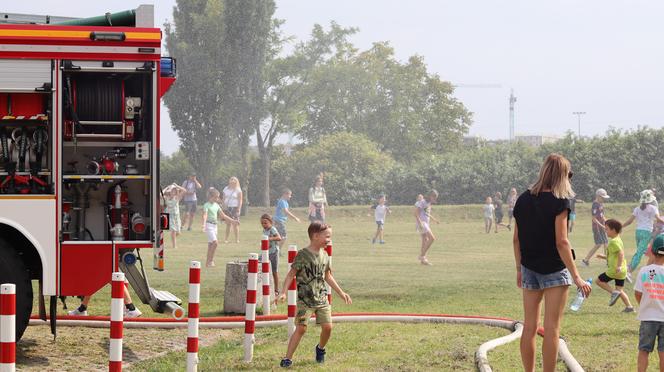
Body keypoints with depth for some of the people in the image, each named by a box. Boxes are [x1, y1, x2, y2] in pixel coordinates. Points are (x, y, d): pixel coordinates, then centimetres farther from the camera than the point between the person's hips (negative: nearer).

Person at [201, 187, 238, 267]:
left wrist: (233, 221, 20)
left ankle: (208, 262, 13)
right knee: (215, 242, -18)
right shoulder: (207, 205, -10)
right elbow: (205, 215, -24)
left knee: (211, 244, 9)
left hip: (215, 225, 8)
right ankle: (209, 260, -12)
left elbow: (223, 215, 20)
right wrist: (204, 224, -41)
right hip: (209, 225, -8)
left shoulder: (216, 205, 13)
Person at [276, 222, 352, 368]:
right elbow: (291, 274, -10)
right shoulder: (303, 255, -12)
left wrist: (341, 293, 23)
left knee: (327, 326, 0)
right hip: (305, 299, -6)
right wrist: (283, 293, -18)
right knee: (301, 328, -12)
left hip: (322, 298, 6)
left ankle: (320, 348, 30)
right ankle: (287, 358, -6)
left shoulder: (324, 255, 8)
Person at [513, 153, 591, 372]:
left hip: (529, 270, 5)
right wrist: (576, 277, -15)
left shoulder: (523, 200, 4)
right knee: (552, 328, -1)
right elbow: (561, 243, -18)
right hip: (554, 270, -5)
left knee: (529, 327, 11)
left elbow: (516, 239, 8)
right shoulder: (559, 202, -13)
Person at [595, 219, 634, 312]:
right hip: (622, 271, 9)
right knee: (619, 289, 14)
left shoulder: (613, 242, -14)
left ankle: (614, 292, -9)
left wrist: (619, 266, -32)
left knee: (599, 281, 4)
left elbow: (621, 253, -27)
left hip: (614, 269, -9)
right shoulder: (618, 240, 17)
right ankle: (629, 306, 6)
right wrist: (604, 256, 27)